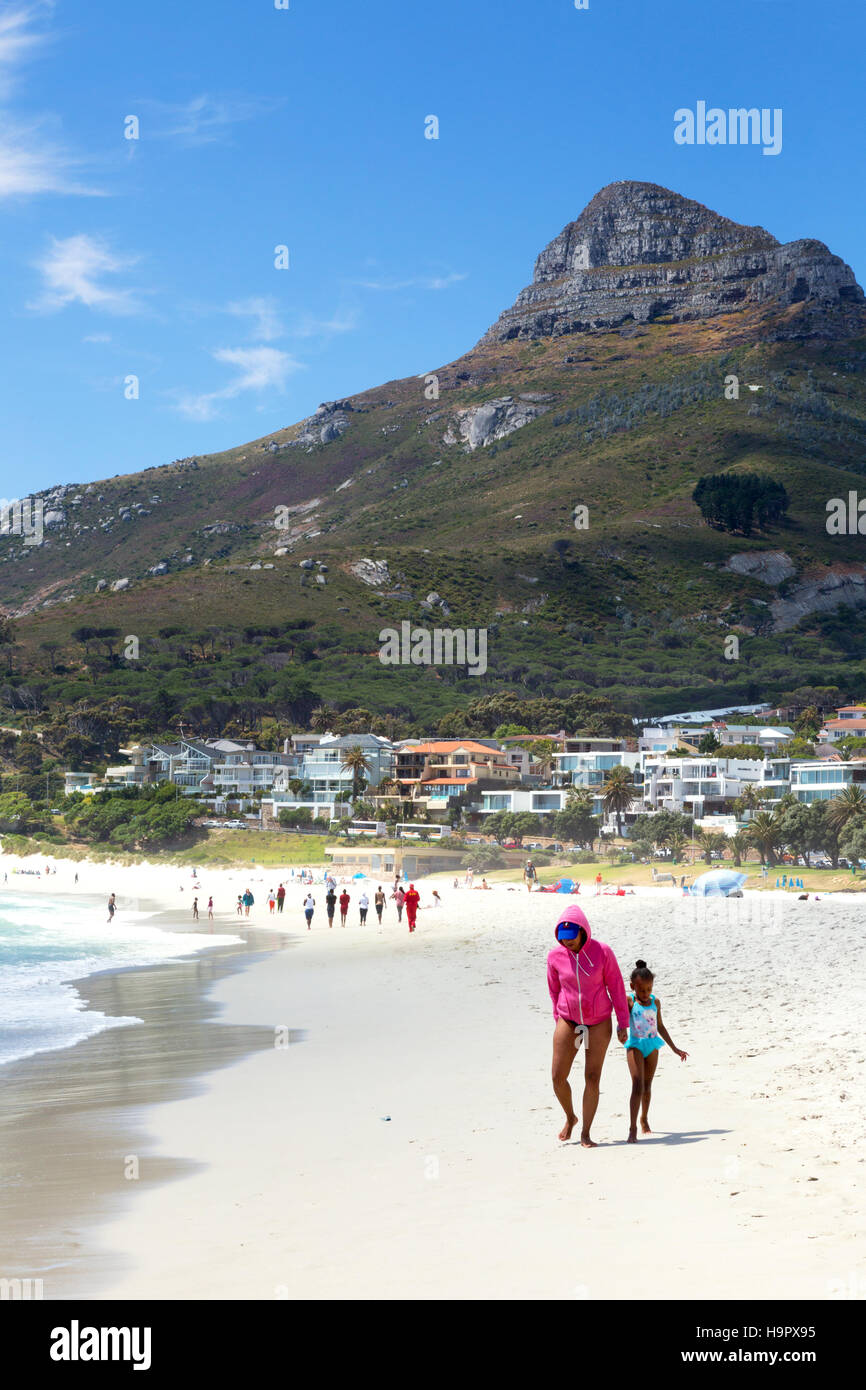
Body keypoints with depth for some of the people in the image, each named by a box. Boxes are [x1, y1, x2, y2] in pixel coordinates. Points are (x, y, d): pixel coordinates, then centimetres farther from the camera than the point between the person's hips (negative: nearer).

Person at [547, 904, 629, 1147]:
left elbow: (616, 987, -5)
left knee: (592, 1078, -3)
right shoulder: (555, 956, -8)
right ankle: (570, 1117, 27)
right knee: (558, 1077, -1)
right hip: (568, 1020, 2)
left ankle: (585, 1133, 7)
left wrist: (623, 1023, -3)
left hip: (599, 1022, -2)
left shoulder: (602, 952, -14)